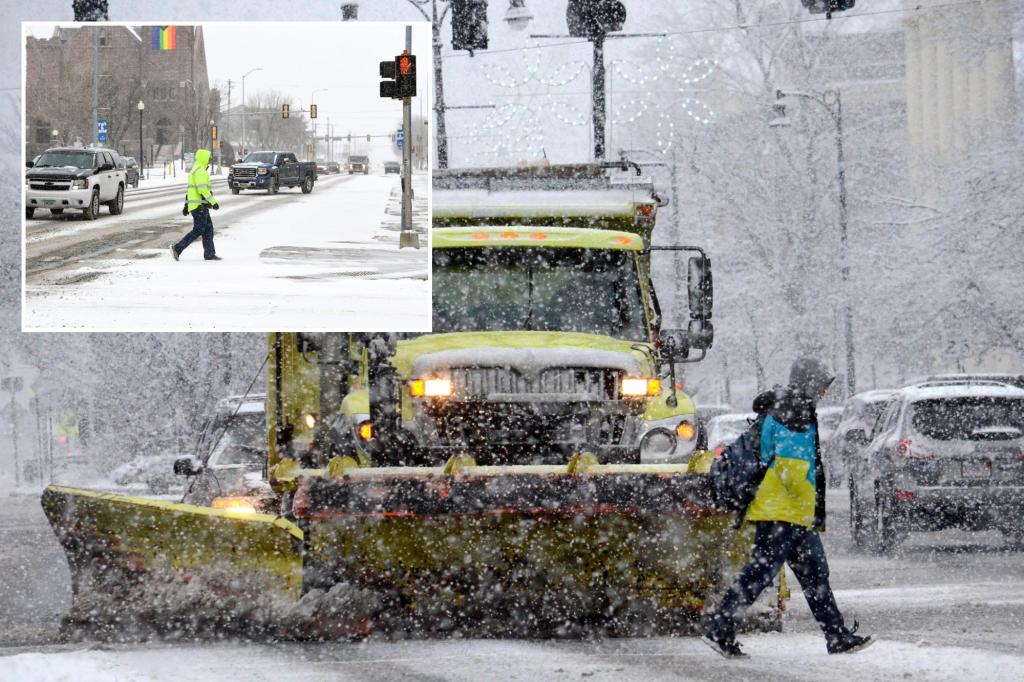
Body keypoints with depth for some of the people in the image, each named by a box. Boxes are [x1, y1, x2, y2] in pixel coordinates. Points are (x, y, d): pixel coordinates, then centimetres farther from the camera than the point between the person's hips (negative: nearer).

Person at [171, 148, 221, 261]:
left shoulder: (194, 170, 19)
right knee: (198, 230, -9)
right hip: (200, 206, -11)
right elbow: (203, 189, -22)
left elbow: (190, 189, 22)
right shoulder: (200, 171, -14)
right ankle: (177, 248, -11)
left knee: (208, 229, 10)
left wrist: (186, 206, 24)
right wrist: (213, 202, -19)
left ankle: (209, 254, 10)